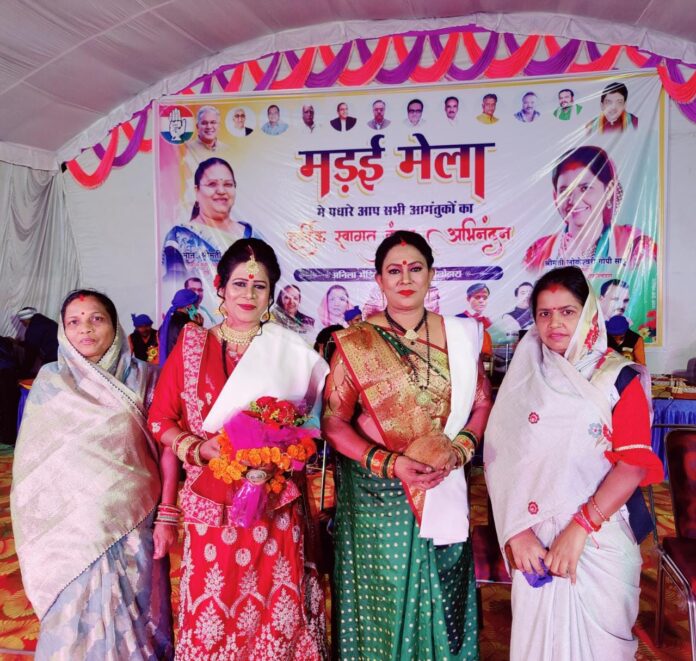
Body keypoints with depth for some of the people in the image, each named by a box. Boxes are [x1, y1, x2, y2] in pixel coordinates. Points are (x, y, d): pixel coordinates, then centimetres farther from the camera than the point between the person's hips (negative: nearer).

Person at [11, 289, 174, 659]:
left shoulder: (143, 378, -3)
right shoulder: (49, 381, 0)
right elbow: (32, 461, 4)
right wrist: (38, 533, 2)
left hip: (134, 524, -1)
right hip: (70, 527, 1)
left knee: (132, 618, 12)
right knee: (76, 625, 12)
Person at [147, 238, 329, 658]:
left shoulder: (292, 350, 0)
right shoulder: (192, 346, 2)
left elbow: (314, 420, 7)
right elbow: (160, 421, 4)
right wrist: (200, 448, -12)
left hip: (275, 502, 0)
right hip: (211, 501, 1)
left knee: (276, 611, 7)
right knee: (211, 612, 9)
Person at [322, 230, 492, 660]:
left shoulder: (459, 334, 2)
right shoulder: (356, 342, -6)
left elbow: (481, 404, 7)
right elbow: (334, 420, -7)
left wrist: (458, 450, -11)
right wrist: (389, 463, -18)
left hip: (443, 494, 3)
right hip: (376, 495, -2)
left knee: (439, 602, 14)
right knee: (380, 599, 9)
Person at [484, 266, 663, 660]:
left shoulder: (619, 378, -3)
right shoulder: (524, 378, 4)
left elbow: (634, 463, -11)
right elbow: (501, 459, -1)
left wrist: (579, 528, -17)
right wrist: (516, 532, -9)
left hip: (601, 538, -2)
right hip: (537, 541, 2)